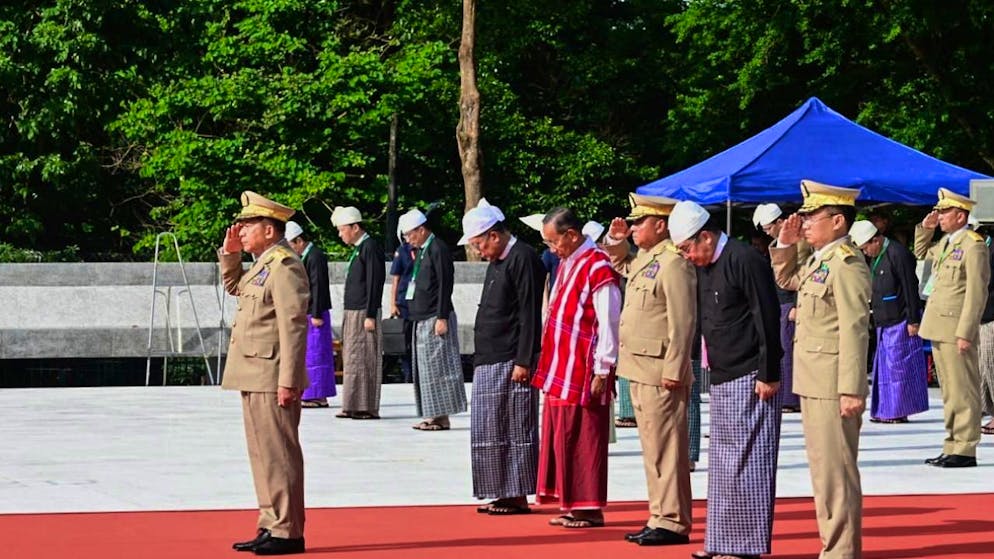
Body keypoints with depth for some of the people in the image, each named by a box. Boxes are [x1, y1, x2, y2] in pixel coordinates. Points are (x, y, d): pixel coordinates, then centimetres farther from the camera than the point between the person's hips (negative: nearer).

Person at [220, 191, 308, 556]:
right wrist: (230, 254, 18)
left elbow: (294, 327, -20)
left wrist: (288, 382, -23)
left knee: (278, 453, -6)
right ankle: (271, 526, 18)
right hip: (254, 376, 10)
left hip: (272, 378, -10)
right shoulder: (262, 265, 16)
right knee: (263, 453, 13)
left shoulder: (285, 267, -14)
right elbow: (234, 286, 36)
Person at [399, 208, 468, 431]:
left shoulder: (438, 249, -12)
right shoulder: (422, 251, 15)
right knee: (425, 368, 10)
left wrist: (442, 318, -20)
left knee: (437, 367, -6)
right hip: (422, 319, 10)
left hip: (435, 319, -10)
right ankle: (433, 415, 13)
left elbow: (445, 285, -17)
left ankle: (442, 416, -4)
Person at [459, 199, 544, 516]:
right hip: (490, 363, 10)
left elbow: (529, 315, -17)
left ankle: (518, 496, 0)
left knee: (515, 430, -4)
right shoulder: (497, 263, 18)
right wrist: (481, 358, 18)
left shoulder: (523, 259, -12)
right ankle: (504, 494, 16)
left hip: (511, 363, -10)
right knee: (491, 430, 10)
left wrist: (523, 361, -20)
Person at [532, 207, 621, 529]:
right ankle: (572, 506, 17)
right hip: (560, 370, 9)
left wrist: (602, 370, -16)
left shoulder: (598, 267, -15)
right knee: (561, 437, 10)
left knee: (581, 439, -3)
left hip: (583, 371, -9)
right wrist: (552, 365, 16)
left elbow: (608, 324, -16)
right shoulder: (566, 264, 13)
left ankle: (589, 509, 4)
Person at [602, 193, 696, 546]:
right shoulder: (644, 259, 14)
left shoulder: (673, 264, -15)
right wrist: (616, 242, 20)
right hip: (639, 371, 10)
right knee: (653, 448, 14)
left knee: (665, 448, -5)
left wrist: (674, 371, -22)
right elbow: (620, 265, 39)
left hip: (660, 373, -10)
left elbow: (683, 322, -19)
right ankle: (660, 517, 20)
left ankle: (673, 523, -1)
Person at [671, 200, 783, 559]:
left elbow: (768, 320, -17)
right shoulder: (704, 267, 12)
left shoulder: (744, 261, -15)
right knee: (724, 462, 12)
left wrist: (768, 376, -17)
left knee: (744, 462, -5)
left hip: (749, 380, -9)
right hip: (722, 379, 9)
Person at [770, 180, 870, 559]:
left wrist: (852, 390, -23)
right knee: (823, 468, 15)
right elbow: (786, 280, 34)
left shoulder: (846, 264, -16)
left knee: (836, 471, -6)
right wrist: (785, 245, 15)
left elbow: (854, 331, -20)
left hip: (833, 386, -10)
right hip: (812, 384, 10)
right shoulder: (819, 260, 13)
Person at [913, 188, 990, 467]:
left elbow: (977, 294, -17)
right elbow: (921, 253, 36)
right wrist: (925, 229, 18)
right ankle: (952, 446, 18)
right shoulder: (945, 243, 14)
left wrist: (965, 333, -20)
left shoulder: (973, 246, -13)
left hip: (956, 330, -9)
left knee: (963, 391, -5)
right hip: (939, 329, 9)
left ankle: (965, 450, -3)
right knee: (950, 391, 13)